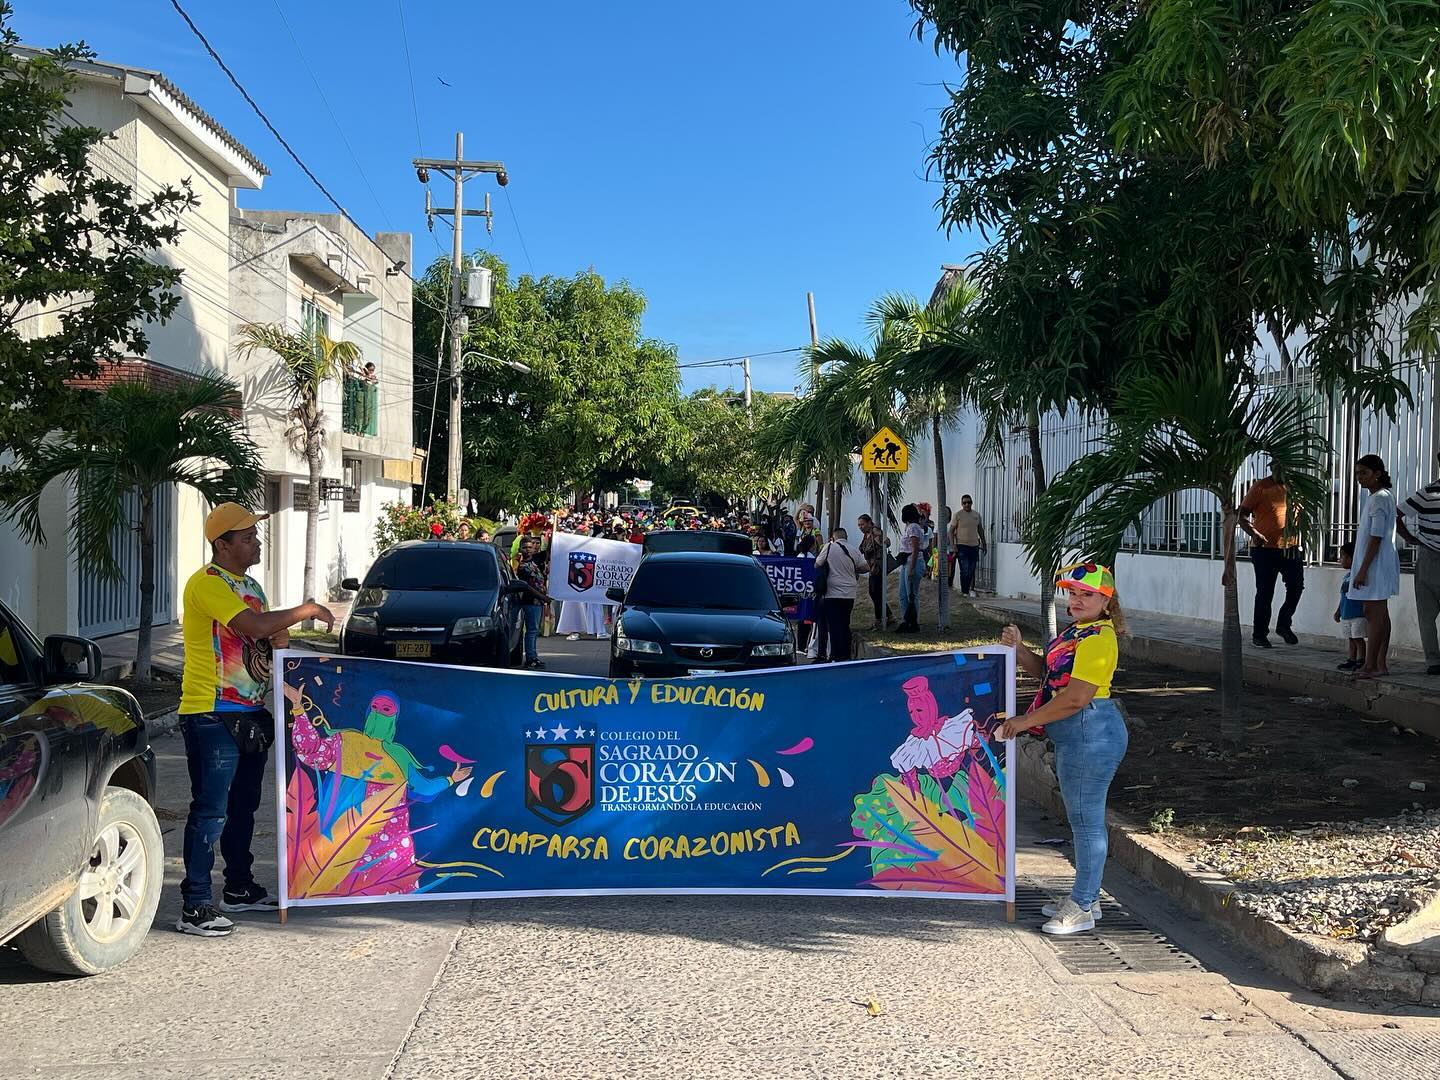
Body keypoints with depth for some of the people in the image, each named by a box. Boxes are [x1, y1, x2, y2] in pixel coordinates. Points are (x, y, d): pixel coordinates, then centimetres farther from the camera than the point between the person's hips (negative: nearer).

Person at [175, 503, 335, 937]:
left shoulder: (249, 585, 16)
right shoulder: (208, 583, -14)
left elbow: (267, 637, 22)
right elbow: (255, 626, -26)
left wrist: (279, 642, -1)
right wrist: (306, 610, -15)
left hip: (250, 712, 9)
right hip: (212, 716, -9)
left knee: (244, 803, 17)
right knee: (210, 810, -6)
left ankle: (239, 888, 30)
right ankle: (195, 907, 0)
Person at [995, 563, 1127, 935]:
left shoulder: (1097, 639, -19)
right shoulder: (1076, 631, 14)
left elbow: (1076, 698, -23)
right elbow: (1046, 672, 18)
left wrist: (1026, 720, -17)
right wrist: (1018, 649, 0)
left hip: (1090, 735, -11)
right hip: (1076, 736, 11)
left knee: (1086, 820, -2)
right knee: (1083, 818, 18)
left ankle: (1083, 908, 8)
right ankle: (1085, 897, 30)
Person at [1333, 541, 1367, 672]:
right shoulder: (1346, 576, 14)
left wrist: (1365, 609, -20)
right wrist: (1338, 611, 22)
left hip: (1357, 614, -9)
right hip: (1346, 614, 9)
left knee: (1358, 638, -6)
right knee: (1351, 639, 13)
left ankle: (1360, 662, -2)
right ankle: (1352, 660, 18)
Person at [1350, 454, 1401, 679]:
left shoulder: (1379, 499, -16)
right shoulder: (1386, 496, 15)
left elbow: (1376, 538, -20)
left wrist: (1363, 569, -21)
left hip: (1376, 563, -10)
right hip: (1380, 564, 10)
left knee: (1374, 614, -9)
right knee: (1379, 614, 11)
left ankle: (1371, 666, -8)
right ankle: (1381, 664, 14)